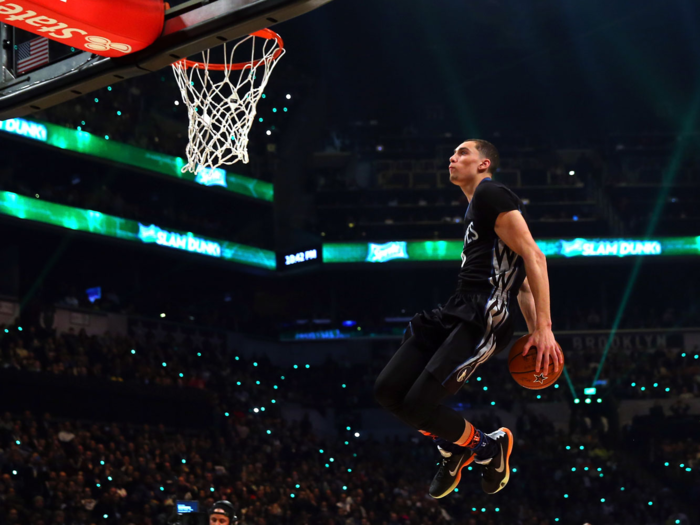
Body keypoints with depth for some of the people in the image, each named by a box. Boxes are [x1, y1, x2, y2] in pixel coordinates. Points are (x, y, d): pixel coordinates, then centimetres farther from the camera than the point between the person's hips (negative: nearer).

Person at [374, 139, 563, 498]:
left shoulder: (490, 194, -5)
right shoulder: (474, 209, 27)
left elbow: (533, 257, -13)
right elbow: (518, 276, 28)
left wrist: (544, 329, -18)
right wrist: (533, 331, 20)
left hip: (483, 318, -10)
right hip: (457, 309, 10)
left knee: (417, 405, -18)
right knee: (387, 391, 1)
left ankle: (488, 446, 7)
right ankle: (453, 447, 19)